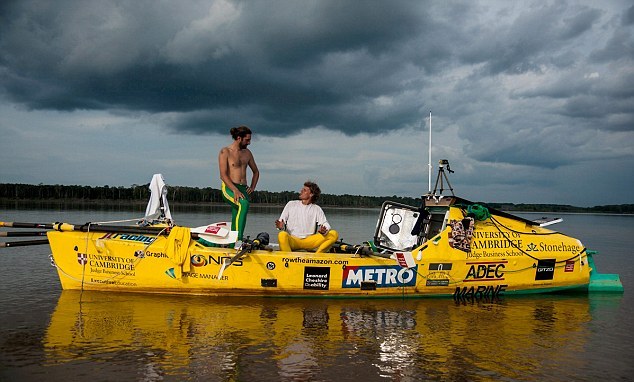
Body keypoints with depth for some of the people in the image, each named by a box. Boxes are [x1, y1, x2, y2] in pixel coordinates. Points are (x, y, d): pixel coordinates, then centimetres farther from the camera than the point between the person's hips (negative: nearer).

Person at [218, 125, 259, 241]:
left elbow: (256, 172, 28)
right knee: (244, 203, -34)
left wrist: (252, 187, 13)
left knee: (236, 221, -2)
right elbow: (223, 175, -11)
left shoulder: (247, 153, 17)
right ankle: (238, 238, -38)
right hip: (228, 188, -6)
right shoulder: (225, 152, -2)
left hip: (243, 189, 6)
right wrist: (235, 190, -22)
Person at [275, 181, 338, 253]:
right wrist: (281, 227, -13)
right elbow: (281, 222, 12)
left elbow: (325, 224, 3)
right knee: (282, 235, -37)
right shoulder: (291, 204, 14)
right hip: (292, 240, -1)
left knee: (334, 234, -19)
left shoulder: (317, 209, 13)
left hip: (309, 241, 2)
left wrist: (324, 231, -21)